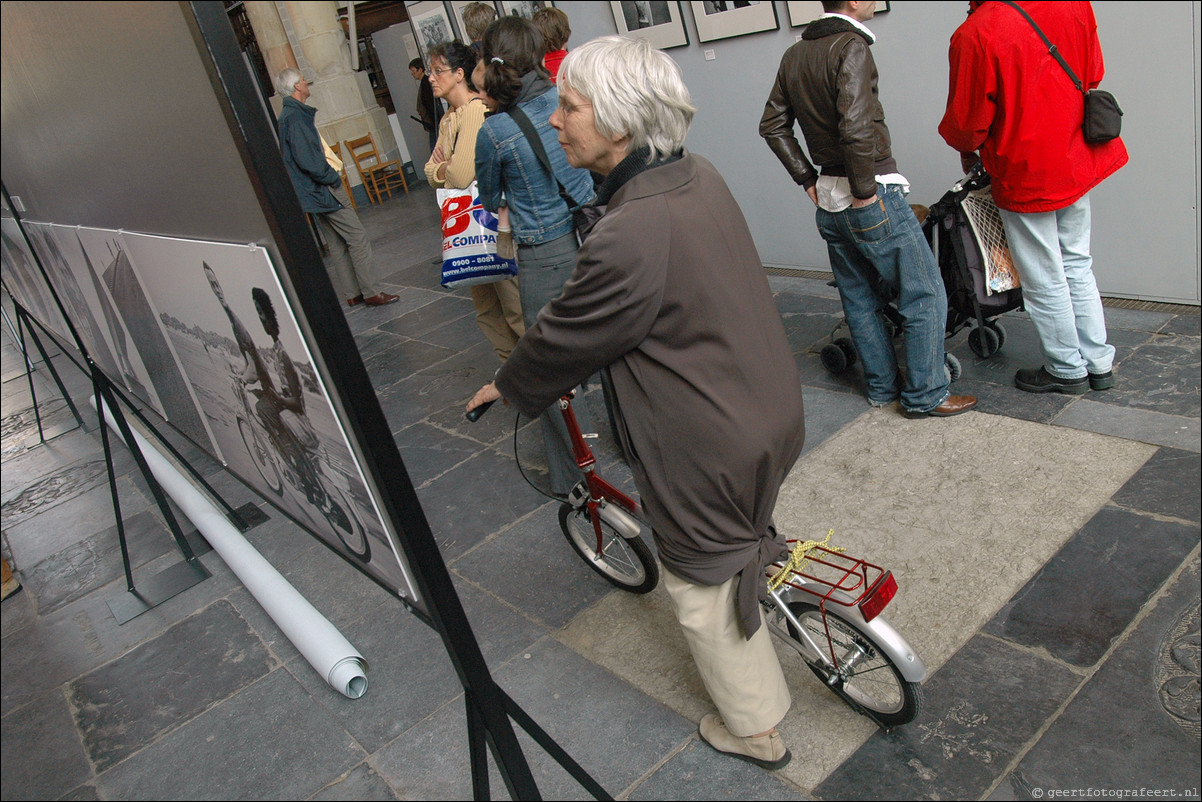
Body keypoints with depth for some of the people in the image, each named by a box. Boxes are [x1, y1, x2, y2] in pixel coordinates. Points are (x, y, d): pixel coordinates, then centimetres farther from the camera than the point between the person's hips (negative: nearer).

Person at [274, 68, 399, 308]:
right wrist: (331, 177, -13)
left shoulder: (287, 115, 16)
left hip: (316, 191, 10)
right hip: (325, 190, -10)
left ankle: (352, 293, 18)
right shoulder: (295, 116, -17)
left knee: (337, 245, 13)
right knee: (358, 239, -7)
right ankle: (371, 292, -4)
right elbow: (307, 160, -24)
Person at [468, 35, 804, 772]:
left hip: (710, 448, -8)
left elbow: (564, 340, -16)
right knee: (737, 547, 32)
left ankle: (756, 730, 37)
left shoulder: (626, 237, -31)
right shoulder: (699, 175, -1)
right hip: (772, 409, 9)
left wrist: (504, 387, 4)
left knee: (703, 586, 15)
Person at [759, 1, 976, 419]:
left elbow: (772, 125, 13)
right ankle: (925, 395, 11)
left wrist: (808, 178, 12)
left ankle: (882, 386, 29)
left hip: (828, 202, 8)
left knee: (859, 300, 17)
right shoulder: (851, 45, -15)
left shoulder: (794, 55, 9)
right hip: (874, 198, -8)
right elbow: (856, 126, -28)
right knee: (924, 296, 3)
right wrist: (865, 189, -16)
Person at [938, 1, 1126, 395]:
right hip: (1078, 159, 7)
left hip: (1026, 174, -7)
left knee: (1044, 281, 9)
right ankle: (1098, 362, 30)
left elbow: (967, 122, -14)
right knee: (1077, 266, 20)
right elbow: (1093, 74, 10)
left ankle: (1067, 370, 24)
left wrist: (966, 149, 9)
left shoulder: (973, 35, -23)